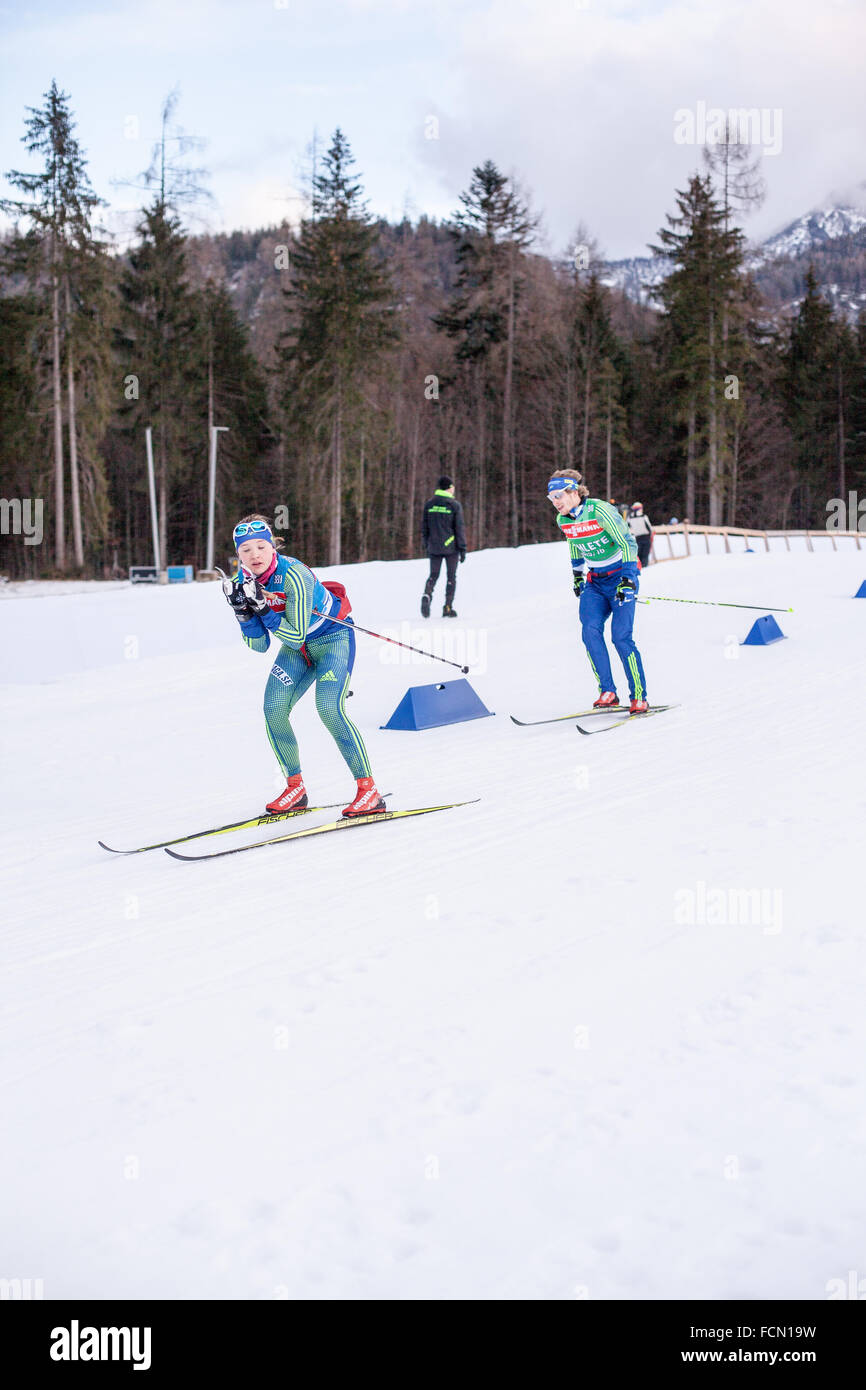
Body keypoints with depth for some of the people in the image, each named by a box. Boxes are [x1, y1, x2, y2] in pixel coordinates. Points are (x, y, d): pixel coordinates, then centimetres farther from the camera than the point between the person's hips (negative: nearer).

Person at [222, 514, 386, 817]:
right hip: (297, 647, 6)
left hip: (332, 637, -6)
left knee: (329, 708, -23)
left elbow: (296, 637, -30)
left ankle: (368, 790, -16)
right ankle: (295, 787, 9)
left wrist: (264, 608, -36)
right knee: (273, 709, -9)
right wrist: (242, 612, -23)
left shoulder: (293, 575, -30)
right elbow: (259, 645, -8)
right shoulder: (243, 582, -10)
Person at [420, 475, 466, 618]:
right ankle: (448, 607, 6)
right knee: (451, 576, 8)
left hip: (434, 547, 3)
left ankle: (427, 595, -18)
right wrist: (463, 548, -4)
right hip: (451, 547, -3)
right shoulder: (455, 505, -7)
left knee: (433, 574, 11)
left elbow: (424, 527, 9)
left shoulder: (429, 504, 4)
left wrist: (425, 545, 18)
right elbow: (459, 528, -8)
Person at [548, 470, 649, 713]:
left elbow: (627, 542, -17)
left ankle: (639, 697, -5)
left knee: (621, 636, -15)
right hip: (595, 581, 6)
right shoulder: (563, 520, 2)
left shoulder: (599, 511, -19)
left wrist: (627, 580, -21)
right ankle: (607, 692, -9)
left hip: (621, 576, -6)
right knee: (590, 631, -15)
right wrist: (577, 576, 23)